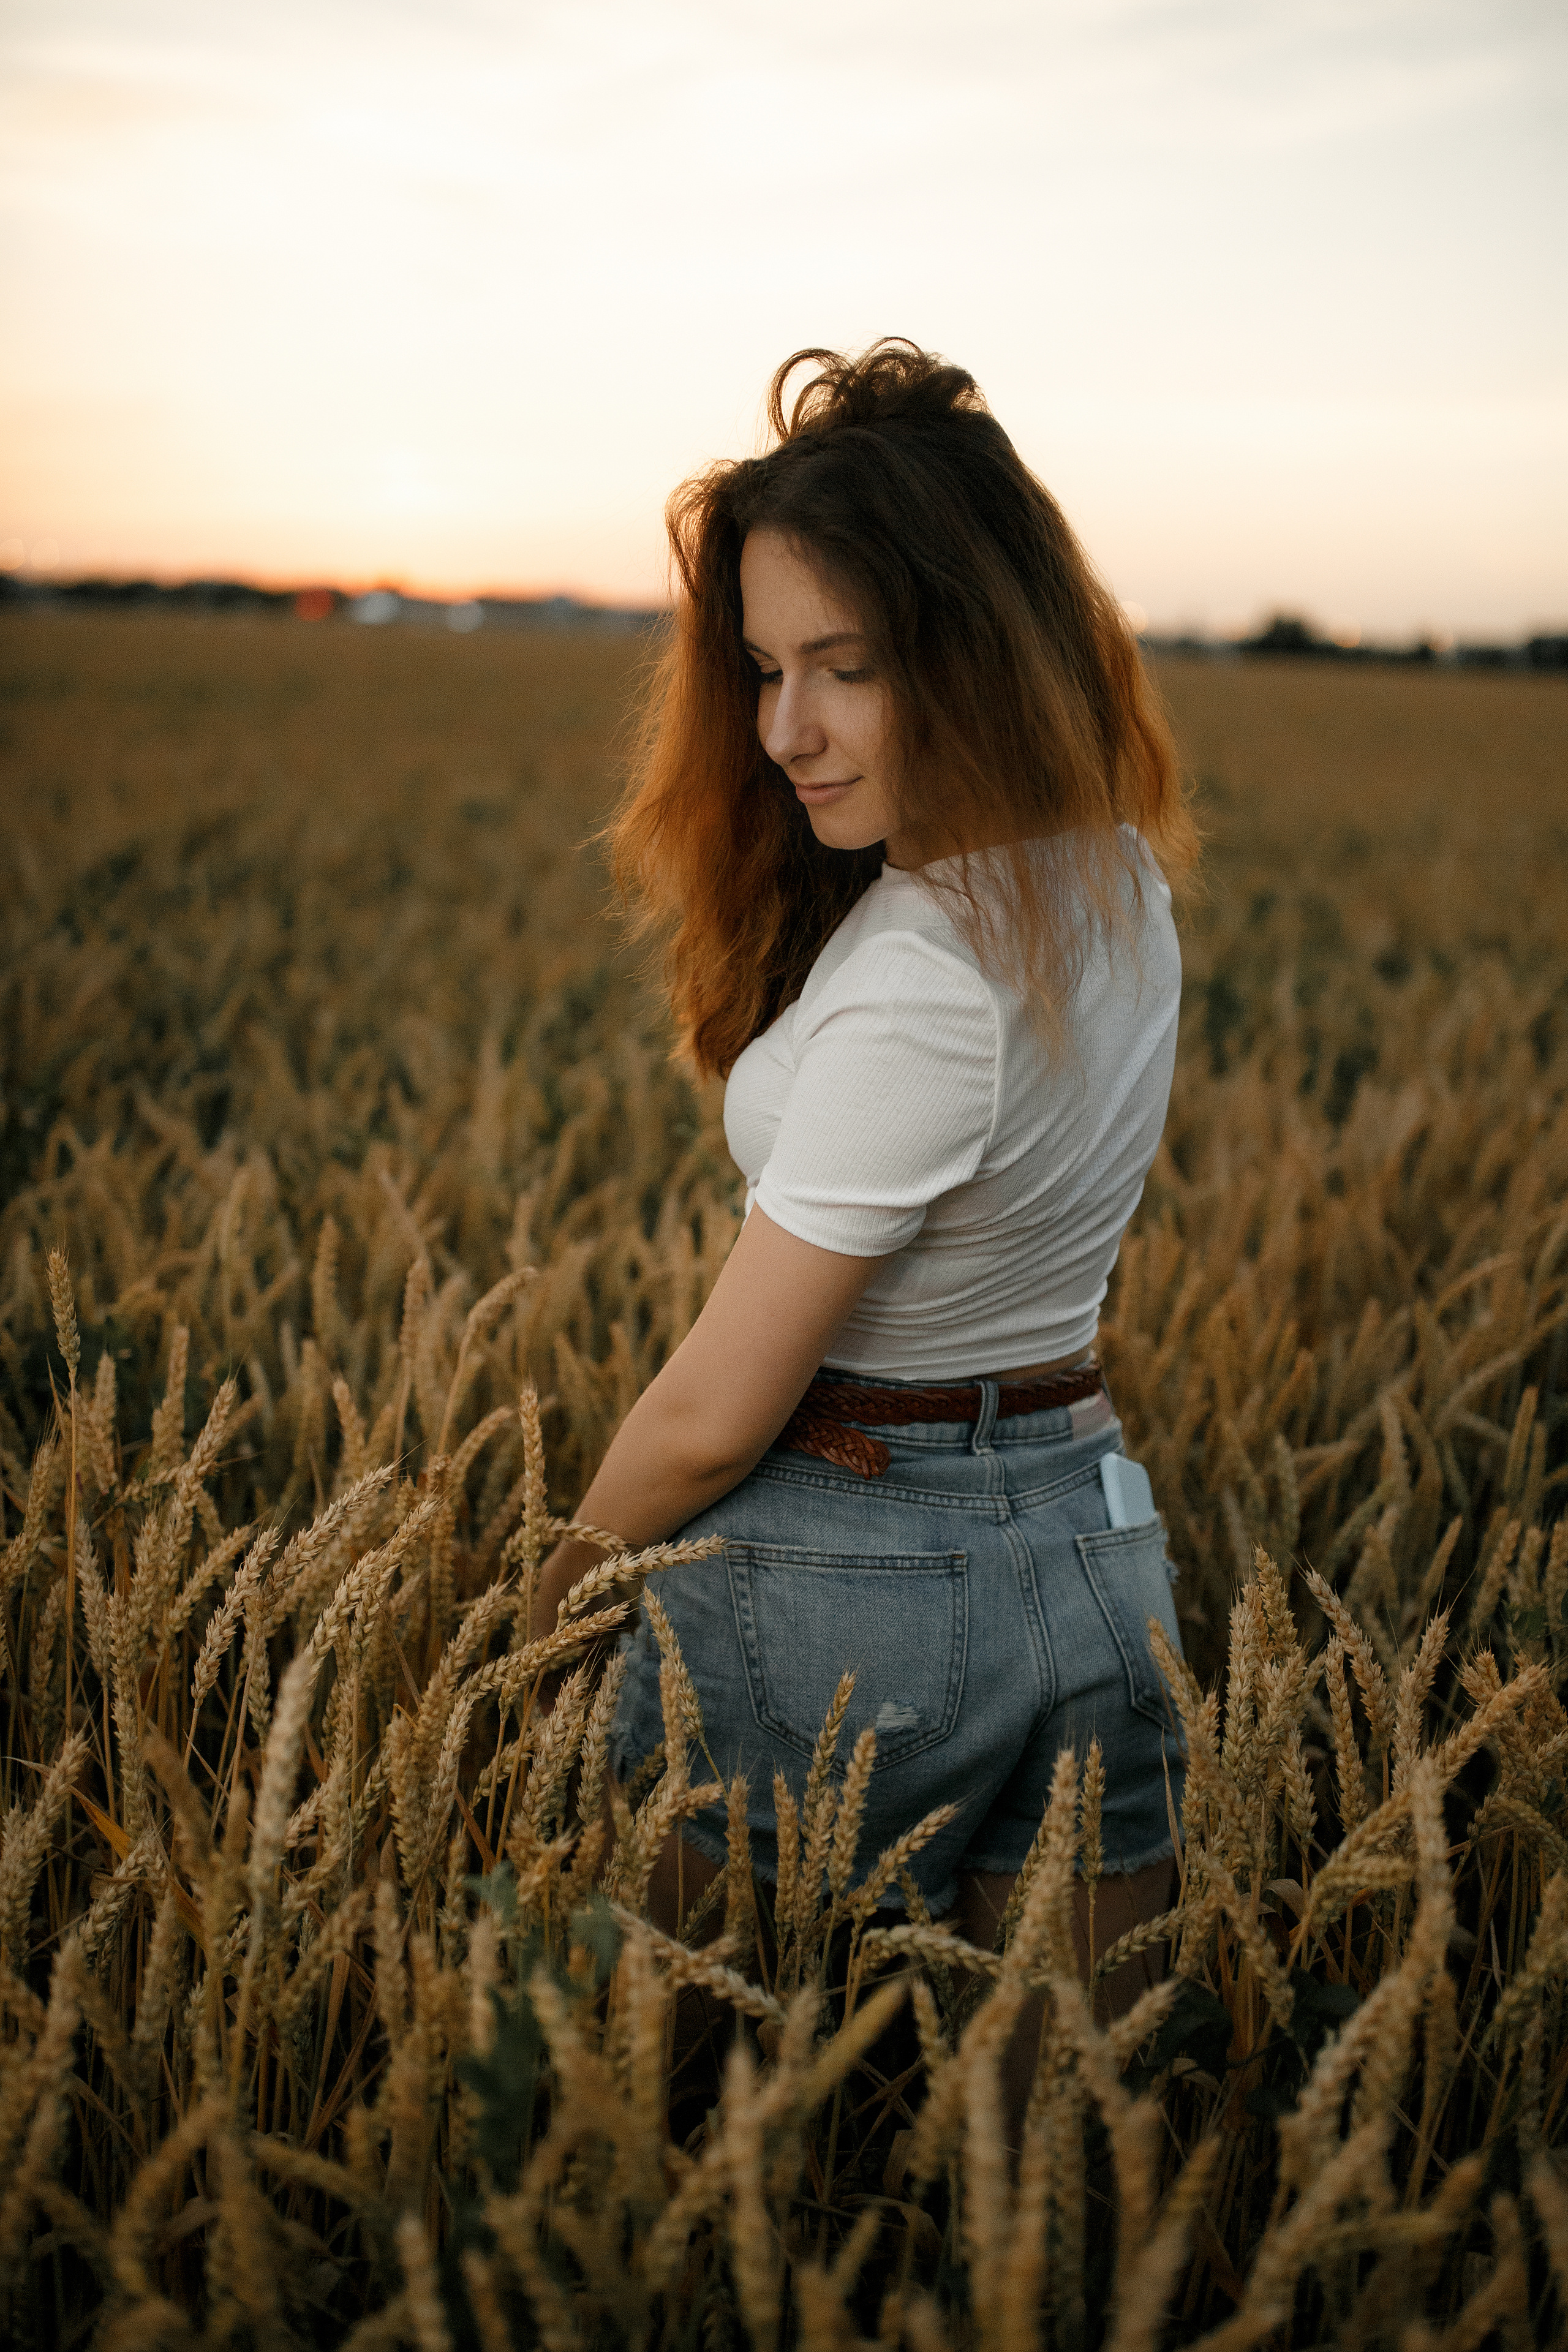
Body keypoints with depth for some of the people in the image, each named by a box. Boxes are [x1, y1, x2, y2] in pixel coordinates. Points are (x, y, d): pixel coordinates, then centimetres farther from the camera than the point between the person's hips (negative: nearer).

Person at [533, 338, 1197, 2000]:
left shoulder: (921, 981, -27)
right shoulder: (1124, 883, -2)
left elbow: (716, 1413, -19)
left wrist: (557, 1591, -2)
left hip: (842, 1587, -7)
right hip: (1095, 1550, 8)